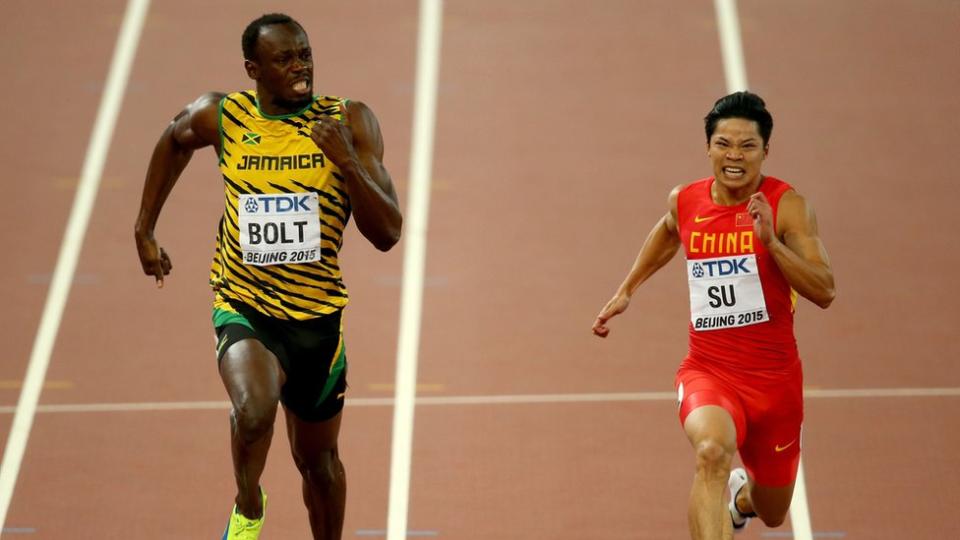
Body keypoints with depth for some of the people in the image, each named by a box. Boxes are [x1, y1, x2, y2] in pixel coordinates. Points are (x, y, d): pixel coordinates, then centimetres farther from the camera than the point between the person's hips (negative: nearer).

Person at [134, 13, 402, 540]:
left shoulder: (350, 122, -9)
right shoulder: (220, 116, -7)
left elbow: (387, 233, -13)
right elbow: (174, 140, 18)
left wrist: (348, 161, -28)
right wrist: (145, 229, 19)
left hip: (318, 315, 2)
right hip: (243, 307, -1)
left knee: (317, 458, 16)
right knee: (255, 410, -31)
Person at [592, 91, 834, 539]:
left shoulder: (788, 206, -11)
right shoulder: (684, 201, -1)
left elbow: (824, 292, -20)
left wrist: (770, 241, -30)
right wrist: (627, 289, 26)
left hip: (775, 377, 0)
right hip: (707, 371, 0)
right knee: (712, 451, -36)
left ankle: (742, 497, 57)